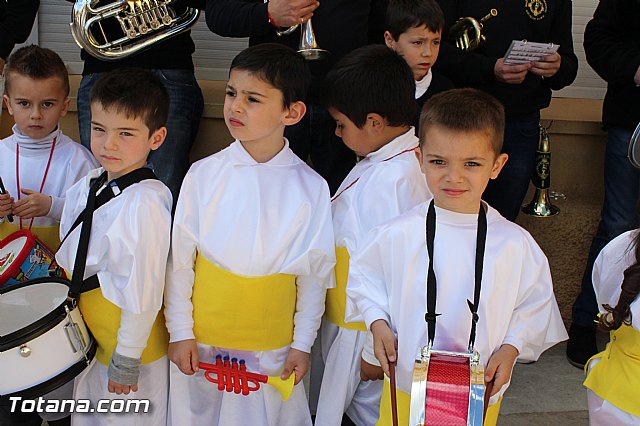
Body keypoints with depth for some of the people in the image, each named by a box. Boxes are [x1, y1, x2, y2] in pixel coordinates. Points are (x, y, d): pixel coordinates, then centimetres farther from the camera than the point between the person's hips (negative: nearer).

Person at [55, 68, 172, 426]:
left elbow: (142, 292, -23)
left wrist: (126, 360, -18)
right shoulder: (87, 186, -1)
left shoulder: (145, 202, -27)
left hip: (129, 345, -7)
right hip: (88, 342, 8)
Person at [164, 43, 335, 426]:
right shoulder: (204, 174, -7)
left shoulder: (310, 187, -8)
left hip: (273, 350, -1)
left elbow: (315, 275, -2)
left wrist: (303, 345, -1)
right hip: (201, 341, 1)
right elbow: (179, 260, -2)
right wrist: (180, 332, -2)